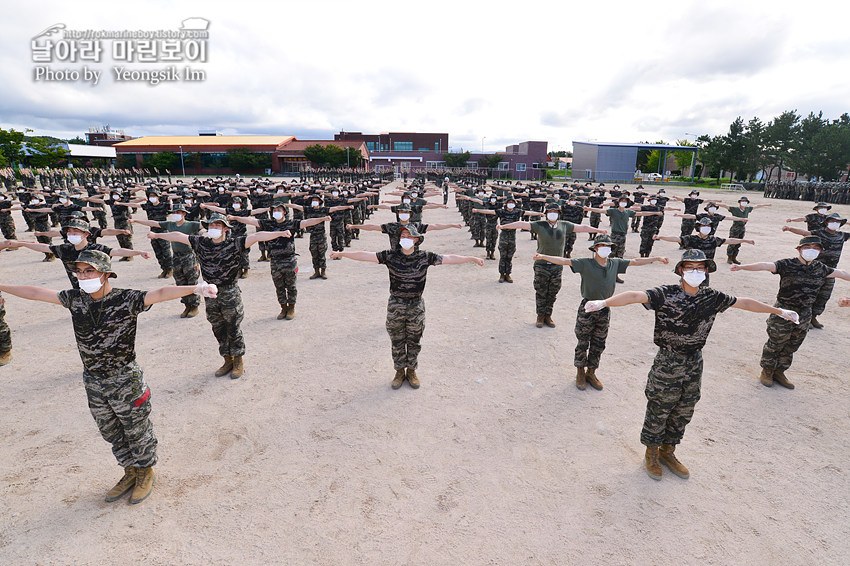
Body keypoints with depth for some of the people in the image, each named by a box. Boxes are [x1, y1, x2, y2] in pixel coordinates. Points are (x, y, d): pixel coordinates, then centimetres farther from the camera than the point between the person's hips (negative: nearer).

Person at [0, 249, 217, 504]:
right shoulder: (75, 298, 0)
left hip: (124, 381, -6)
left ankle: (146, 473, 32)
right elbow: (35, 293, 14)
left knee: (136, 431, 10)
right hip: (93, 382, 6)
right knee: (110, 432, 20)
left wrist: (195, 288, -51)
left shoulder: (126, 299, -19)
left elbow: (160, 294, -35)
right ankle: (130, 473, 40)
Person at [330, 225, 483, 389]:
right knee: (397, 342, 11)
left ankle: (411, 371, 33)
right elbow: (366, 255, -8)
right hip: (395, 306, 0)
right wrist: (342, 253, -11)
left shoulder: (425, 257, -4)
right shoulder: (390, 255, -6)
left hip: (416, 306, 0)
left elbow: (449, 259, -2)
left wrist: (472, 258, -3)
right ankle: (399, 372, 31)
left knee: (414, 342, 13)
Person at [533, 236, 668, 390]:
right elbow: (564, 261, -18)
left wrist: (657, 258, 22)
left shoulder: (615, 263, 4)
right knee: (583, 343, 6)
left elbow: (635, 261, 16)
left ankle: (591, 373, 28)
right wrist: (543, 256, -28)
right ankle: (580, 373, 22)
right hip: (587, 308, -4)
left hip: (604, 310, 5)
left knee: (598, 345, 13)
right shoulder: (585, 263, -11)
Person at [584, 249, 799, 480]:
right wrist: (603, 302, -50)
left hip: (694, 362, 6)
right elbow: (635, 296, -34)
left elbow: (745, 303, 14)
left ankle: (667, 452, 37)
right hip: (667, 363, -6)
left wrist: (780, 311, 23)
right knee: (658, 411, 8)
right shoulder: (666, 294, -18)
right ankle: (651, 455, 29)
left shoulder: (711, 297, 0)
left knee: (683, 411, 18)